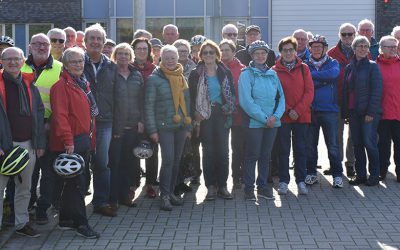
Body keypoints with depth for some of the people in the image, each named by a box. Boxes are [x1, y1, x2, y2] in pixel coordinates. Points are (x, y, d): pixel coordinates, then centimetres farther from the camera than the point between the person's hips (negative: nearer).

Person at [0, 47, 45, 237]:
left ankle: (22, 223, 26)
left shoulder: (29, 84, 10)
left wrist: (40, 143, 7)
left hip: (28, 144, 5)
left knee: (24, 187, 14)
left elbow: (39, 114, 12)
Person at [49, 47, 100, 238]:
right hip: (70, 142, -9)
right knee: (76, 183, -6)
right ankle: (81, 223, 0)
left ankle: (66, 219, 24)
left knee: (72, 182, 14)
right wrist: (68, 141, -23)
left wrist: (90, 137, 17)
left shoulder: (83, 84, 17)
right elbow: (60, 115, -19)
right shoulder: (61, 86, -11)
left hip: (83, 140, 9)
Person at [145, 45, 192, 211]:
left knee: (176, 160, 9)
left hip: (181, 126, 5)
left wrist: (188, 126, 12)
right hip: (164, 126, -5)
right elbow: (149, 105, -7)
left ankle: (171, 192, 20)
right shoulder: (155, 78, -4)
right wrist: (152, 129, -11)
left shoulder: (182, 78, 12)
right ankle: (164, 195, -2)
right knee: (168, 160, -11)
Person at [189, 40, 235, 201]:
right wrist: (196, 116, -8)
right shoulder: (196, 74, 2)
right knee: (208, 152, 2)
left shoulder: (225, 73, 8)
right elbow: (191, 97, 0)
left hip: (222, 116, 1)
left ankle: (222, 186, 9)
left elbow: (231, 94, 11)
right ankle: (211, 186, 9)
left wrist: (228, 109, -2)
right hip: (205, 118, -1)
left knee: (223, 151, 0)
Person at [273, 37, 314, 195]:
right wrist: (288, 110, -12)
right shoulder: (275, 70, 1)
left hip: (302, 116, 1)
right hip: (283, 117, -1)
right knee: (283, 150, 5)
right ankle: (283, 181, 12)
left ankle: (301, 180, 14)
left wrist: (298, 110, -11)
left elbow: (309, 92, -1)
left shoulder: (304, 69, 5)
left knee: (301, 149, 5)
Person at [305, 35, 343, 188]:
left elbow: (333, 74, -17)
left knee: (332, 145, 0)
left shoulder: (332, 63, 6)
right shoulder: (306, 65, 9)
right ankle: (311, 173, 19)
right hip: (310, 110, 2)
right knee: (310, 145, 7)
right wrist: (324, 80, -14)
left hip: (330, 110, -2)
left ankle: (337, 175, 8)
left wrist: (311, 75, -15)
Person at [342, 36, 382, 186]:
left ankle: (374, 175, 6)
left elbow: (377, 90, -9)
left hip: (369, 112, -5)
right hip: (353, 112, 5)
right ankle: (360, 175, 16)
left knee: (370, 143, -5)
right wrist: (345, 111, 8)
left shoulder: (373, 66, -3)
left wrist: (371, 112, -15)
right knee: (357, 144, 8)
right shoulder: (349, 68, 13)